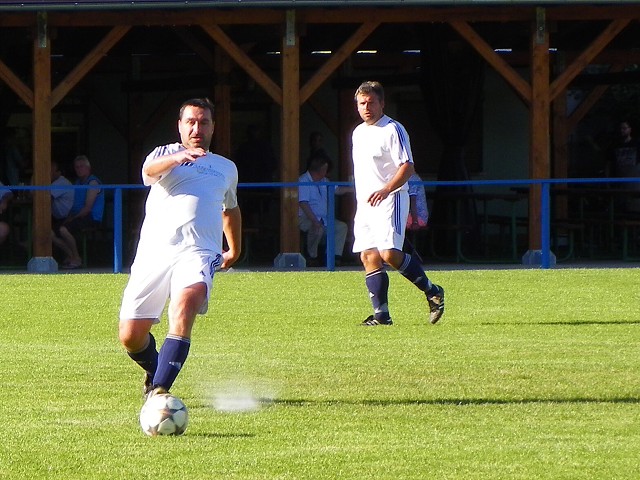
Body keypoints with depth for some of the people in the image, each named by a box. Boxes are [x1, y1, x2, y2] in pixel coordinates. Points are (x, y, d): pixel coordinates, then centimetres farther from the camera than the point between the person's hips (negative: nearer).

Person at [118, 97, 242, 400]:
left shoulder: (227, 169, 24)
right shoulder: (165, 154, 12)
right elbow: (150, 171, -14)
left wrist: (235, 250, 44)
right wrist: (177, 158, -34)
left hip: (198, 253, 1)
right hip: (154, 251, -1)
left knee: (185, 304, -32)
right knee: (131, 338, -4)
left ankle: (159, 390, -36)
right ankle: (155, 370, 31)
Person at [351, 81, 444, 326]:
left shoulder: (392, 130, -8)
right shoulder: (358, 133, 18)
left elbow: (407, 167, -15)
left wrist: (385, 190, -27)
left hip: (389, 202, -8)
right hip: (365, 204, 8)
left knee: (389, 254, -18)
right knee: (368, 257, -1)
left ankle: (431, 291, 0)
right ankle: (381, 314, 0)